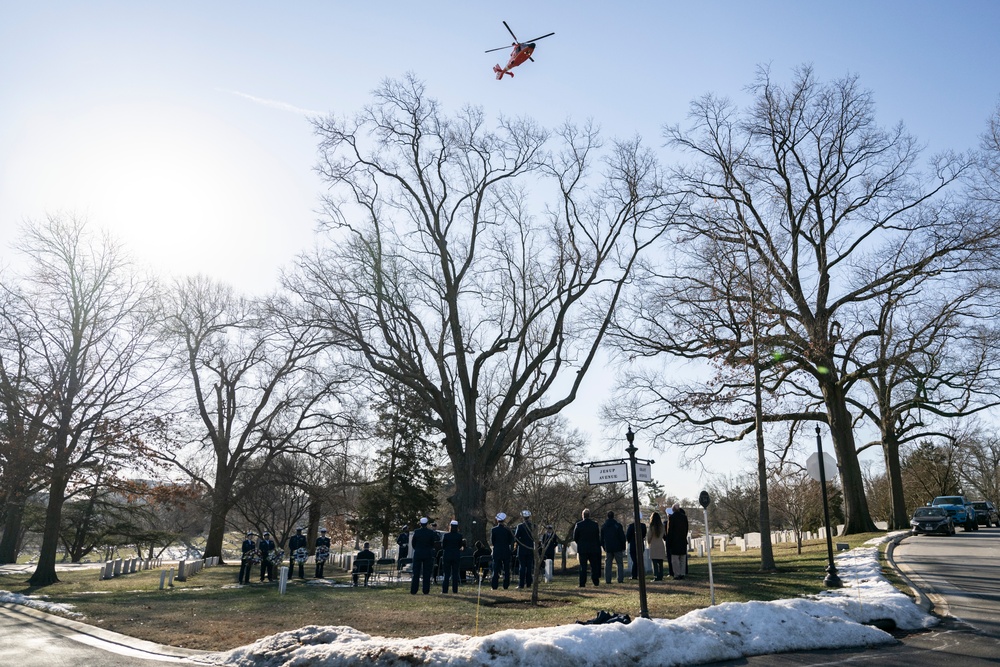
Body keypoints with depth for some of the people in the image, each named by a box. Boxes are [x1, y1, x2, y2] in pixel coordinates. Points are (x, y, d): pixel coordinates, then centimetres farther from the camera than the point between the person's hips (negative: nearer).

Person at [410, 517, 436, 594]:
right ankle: (426, 591, 4)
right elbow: (433, 544, 0)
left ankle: (413, 591, 4)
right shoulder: (431, 532, -6)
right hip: (428, 554, 0)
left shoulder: (416, 532, -7)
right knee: (427, 573, 5)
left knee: (416, 573, 5)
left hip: (418, 553, 0)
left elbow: (413, 543, 1)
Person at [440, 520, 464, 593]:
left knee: (446, 573, 5)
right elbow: (460, 546, 1)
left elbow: (442, 546, -4)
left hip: (447, 555, -1)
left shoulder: (445, 535, -9)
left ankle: (445, 590, 3)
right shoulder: (459, 536, -5)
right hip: (456, 556, 1)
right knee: (455, 573, 8)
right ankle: (455, 590, 7)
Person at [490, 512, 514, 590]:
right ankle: (506, 586, 8)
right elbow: (511, 541, 0)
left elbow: (491, 542, -2)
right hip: (506, 552, 0)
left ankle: (494, 586, 2)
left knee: (496, 569, 5)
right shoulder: (507, 529, -6)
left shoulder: (494, 530, -7)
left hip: (497, 552, 0)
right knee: (506, 569, 8)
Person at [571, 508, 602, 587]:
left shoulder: (578, 524, -8)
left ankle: (582, 583, 0)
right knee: (594, 566, 13)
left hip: (582, 549, -1)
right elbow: (598, 537, 3)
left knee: (583, 567, 3)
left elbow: (575, 538, -4)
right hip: (593, 548, 2)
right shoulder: (595, 524, -2)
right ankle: (596, 581, 16)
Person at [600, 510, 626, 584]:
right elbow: (622, 537, -5)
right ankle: (620, 579, -1)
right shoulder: (618, 525, -5)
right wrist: (623, 547, 2)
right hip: (617, 548, -3)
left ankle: (607, 580, 1)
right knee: (620, 564, 5)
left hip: (608, 548, 3)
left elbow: (601, 539, 11)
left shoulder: (603, 526, 7)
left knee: (607, 564, 6)